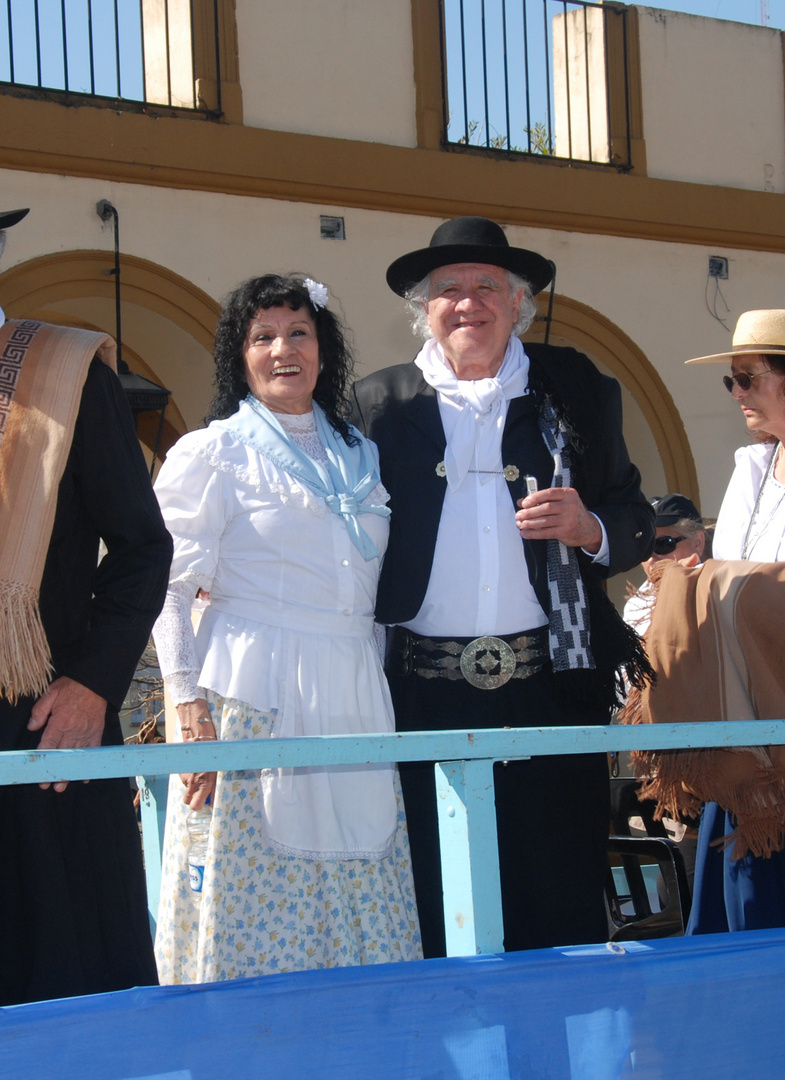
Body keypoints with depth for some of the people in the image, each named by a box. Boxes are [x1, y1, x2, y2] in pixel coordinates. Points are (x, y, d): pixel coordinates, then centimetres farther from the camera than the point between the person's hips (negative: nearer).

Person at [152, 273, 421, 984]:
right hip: (253, 697, -5)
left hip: (355, 695, 5)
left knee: (362, 901, 3)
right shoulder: (212, 453, 1)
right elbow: (169, 589, -4)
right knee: (257, 890, -5)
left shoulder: (359, 455, 16)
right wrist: (191, 709, -13)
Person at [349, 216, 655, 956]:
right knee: (437, 916, 2)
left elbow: (636, 524, 13)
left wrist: (587, 528, -9)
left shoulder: (576, 391, 11)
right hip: (423, 698, 0)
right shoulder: (379, 404, 11)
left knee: (561, 909, 1)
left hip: (552, 689, 0)